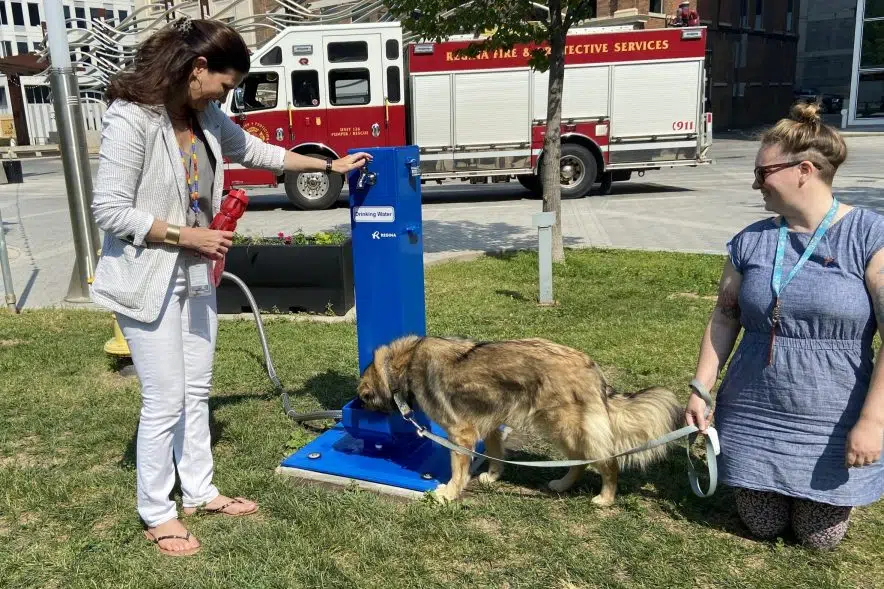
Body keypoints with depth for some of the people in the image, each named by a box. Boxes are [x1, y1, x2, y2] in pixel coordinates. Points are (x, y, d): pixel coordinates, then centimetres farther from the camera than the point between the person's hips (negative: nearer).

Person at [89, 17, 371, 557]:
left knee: (197, 390, 15)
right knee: (165, 400, 0)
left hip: (196, 274, 8)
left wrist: (329, 165, 21)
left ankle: (199, 492, 31)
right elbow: (109, 210, -19)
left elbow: (258, 152, 18)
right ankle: (156, 515, 20)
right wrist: (186, 235, -19)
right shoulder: (131, 119, -19)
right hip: (149, 279, -7)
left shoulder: (205, 118, 3)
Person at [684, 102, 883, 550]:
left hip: (832, 424, -2)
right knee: (762, 527, 12)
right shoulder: (751, 241, -1)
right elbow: (725, 317, 6)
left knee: (819, 538, 11)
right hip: (752, 416, 3)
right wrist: (699, 390, 2)